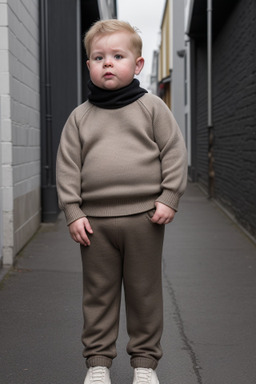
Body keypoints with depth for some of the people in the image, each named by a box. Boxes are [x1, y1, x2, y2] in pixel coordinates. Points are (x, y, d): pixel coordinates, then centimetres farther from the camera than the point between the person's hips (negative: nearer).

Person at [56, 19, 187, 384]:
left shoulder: (152, 107, 3)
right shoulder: (79, 116, 7)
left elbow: (174, 153, 1)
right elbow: (67, 166, 6)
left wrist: (168, 199, -6)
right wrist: (73, 212, -2)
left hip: (144, 217, -1)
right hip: (94, 220, 2)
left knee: (145, 292, 8)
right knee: (98, 293, 9)